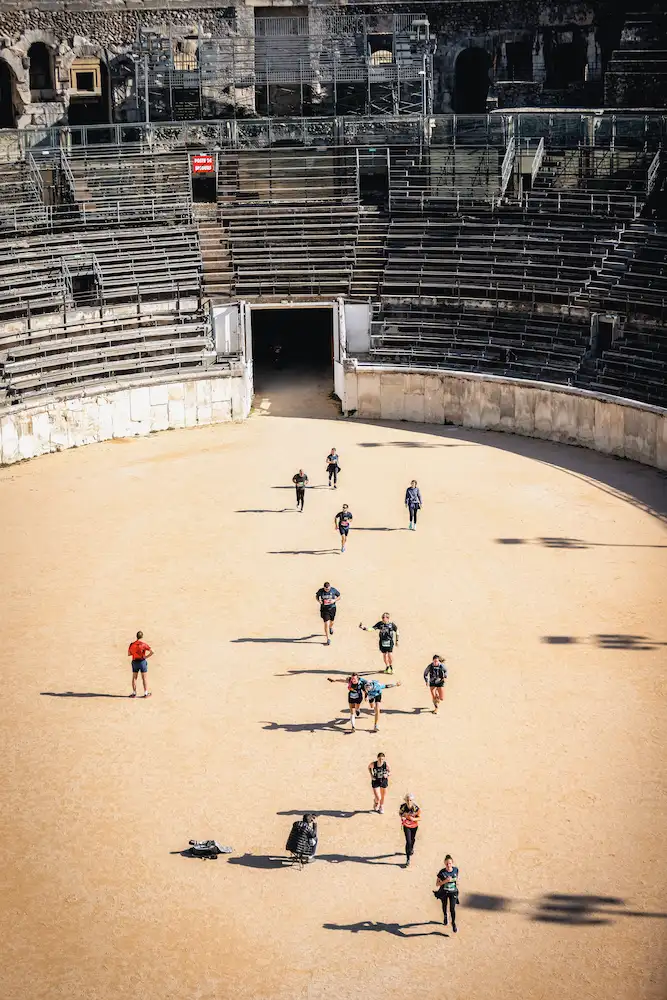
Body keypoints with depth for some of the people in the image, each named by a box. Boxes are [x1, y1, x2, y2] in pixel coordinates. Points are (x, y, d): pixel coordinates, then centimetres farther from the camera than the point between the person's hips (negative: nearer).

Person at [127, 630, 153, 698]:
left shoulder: (132, 645, -1)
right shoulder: (144, 644, -11)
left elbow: (129, 654, 9)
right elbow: (152, 652, -18)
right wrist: (146, 656, -5)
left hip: (135, 662, 3)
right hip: (142, 661, -2)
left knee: (134, 678, 13)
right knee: (144, 678, 6)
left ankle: (134, 693, 15)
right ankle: (146, 693, 10)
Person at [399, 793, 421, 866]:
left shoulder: (416, 807, -26)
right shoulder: (403, 806, -22)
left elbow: (420, 818, -16)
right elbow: (400, 813, -1)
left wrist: (413, 819, -34)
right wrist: (402, 817, -21)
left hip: (414, 825, 1)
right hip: (406, 825, -1)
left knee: (412, 839, 25)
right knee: (408, 841, -10)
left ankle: (411, 849, 58)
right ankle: (408, 859, -2)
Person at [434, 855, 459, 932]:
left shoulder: (456, 870, -17)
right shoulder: (442, 872, -25)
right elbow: (437, 884, -18)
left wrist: (457, 881, -6)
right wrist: (445, 881, -32)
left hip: (453, 892, 0)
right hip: (444, 892, 0)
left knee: (452, 908, -5)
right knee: (444, 905, 24)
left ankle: (453, 923, 20)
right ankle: (445, 916, 56)